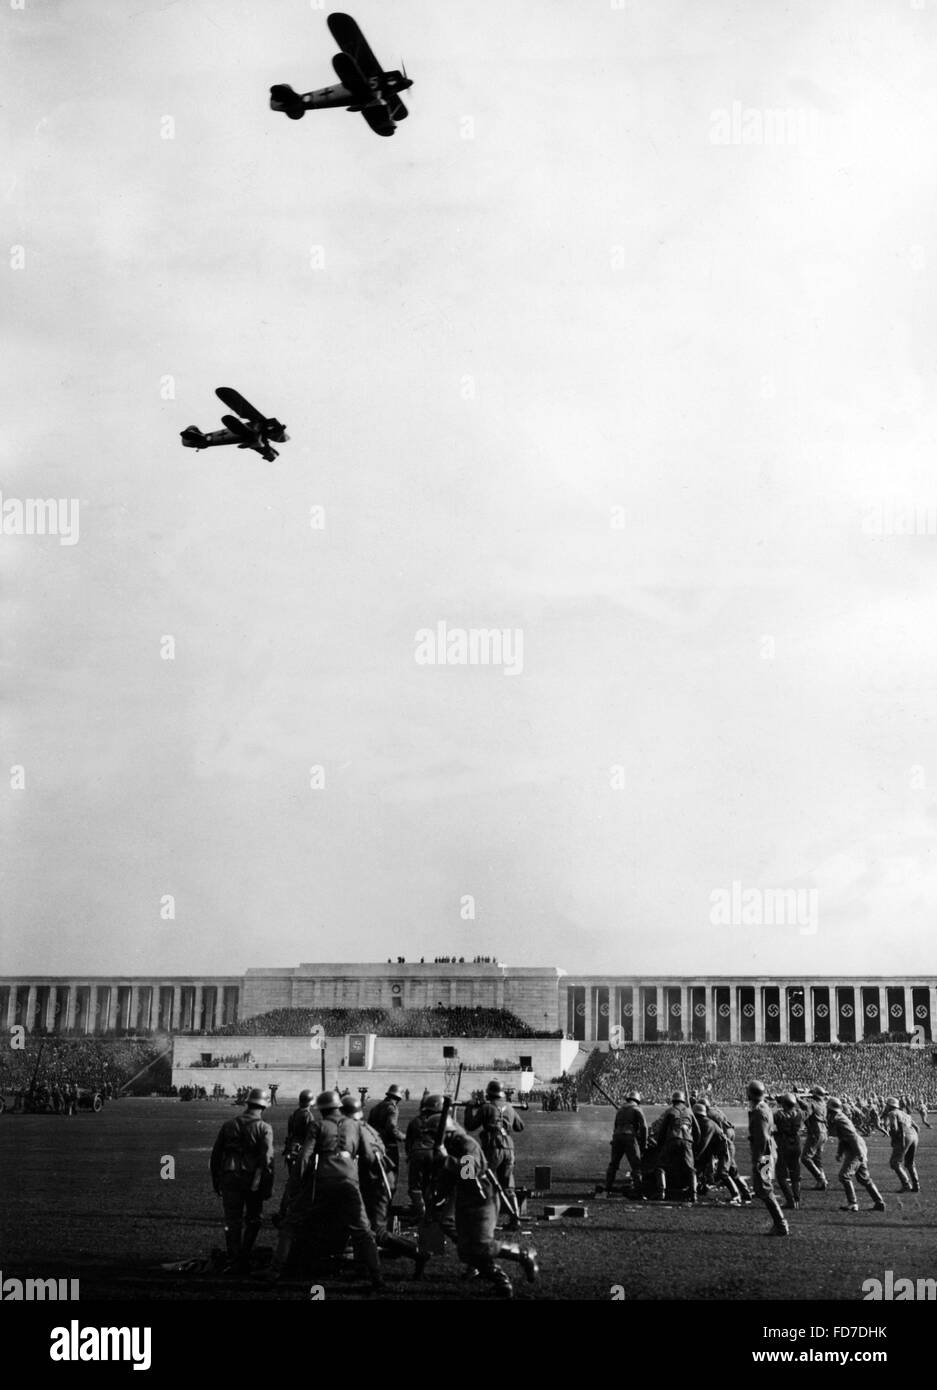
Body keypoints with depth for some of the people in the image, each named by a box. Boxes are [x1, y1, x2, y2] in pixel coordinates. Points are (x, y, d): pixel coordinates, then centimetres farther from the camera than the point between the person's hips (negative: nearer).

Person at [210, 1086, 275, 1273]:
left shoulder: (228, 1125, 9)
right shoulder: (264, 1128, -3)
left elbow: (215, 1155, 11)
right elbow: (267, 1160, -10)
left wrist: (216, 1182, 18)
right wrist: (267, 1187, -5)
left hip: (229, 1178, 2)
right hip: (253, 1179, -2)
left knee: (232, 1221, 7)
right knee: (252, 1220, 14)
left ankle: (234, 1261, 3)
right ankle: (244, 1258, 13)